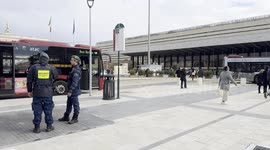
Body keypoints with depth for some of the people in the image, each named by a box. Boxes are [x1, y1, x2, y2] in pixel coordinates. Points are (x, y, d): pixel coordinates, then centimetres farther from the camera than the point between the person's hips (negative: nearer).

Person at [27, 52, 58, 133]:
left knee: (37, 110, 8)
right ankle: (49, 126, 17)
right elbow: (55, 77, 16)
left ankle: (37, 127, 14)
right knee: (48, 110, 10)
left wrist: (29, 91, 11)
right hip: (48, 93, 0)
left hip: (37, 93, 0)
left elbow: (29, 80, 1)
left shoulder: (33, 67, -2)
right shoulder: (51, 68, -1)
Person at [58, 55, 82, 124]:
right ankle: (66, 117, 28)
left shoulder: (76, 70, -18)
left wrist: (70, 91, -24)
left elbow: (75, 82, -24)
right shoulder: (74, 69, 14)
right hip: (71, 91, 10)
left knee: (75, 104, 1)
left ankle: (75, 118, 11)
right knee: (69, 104, 17)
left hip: (74, 91, -10)